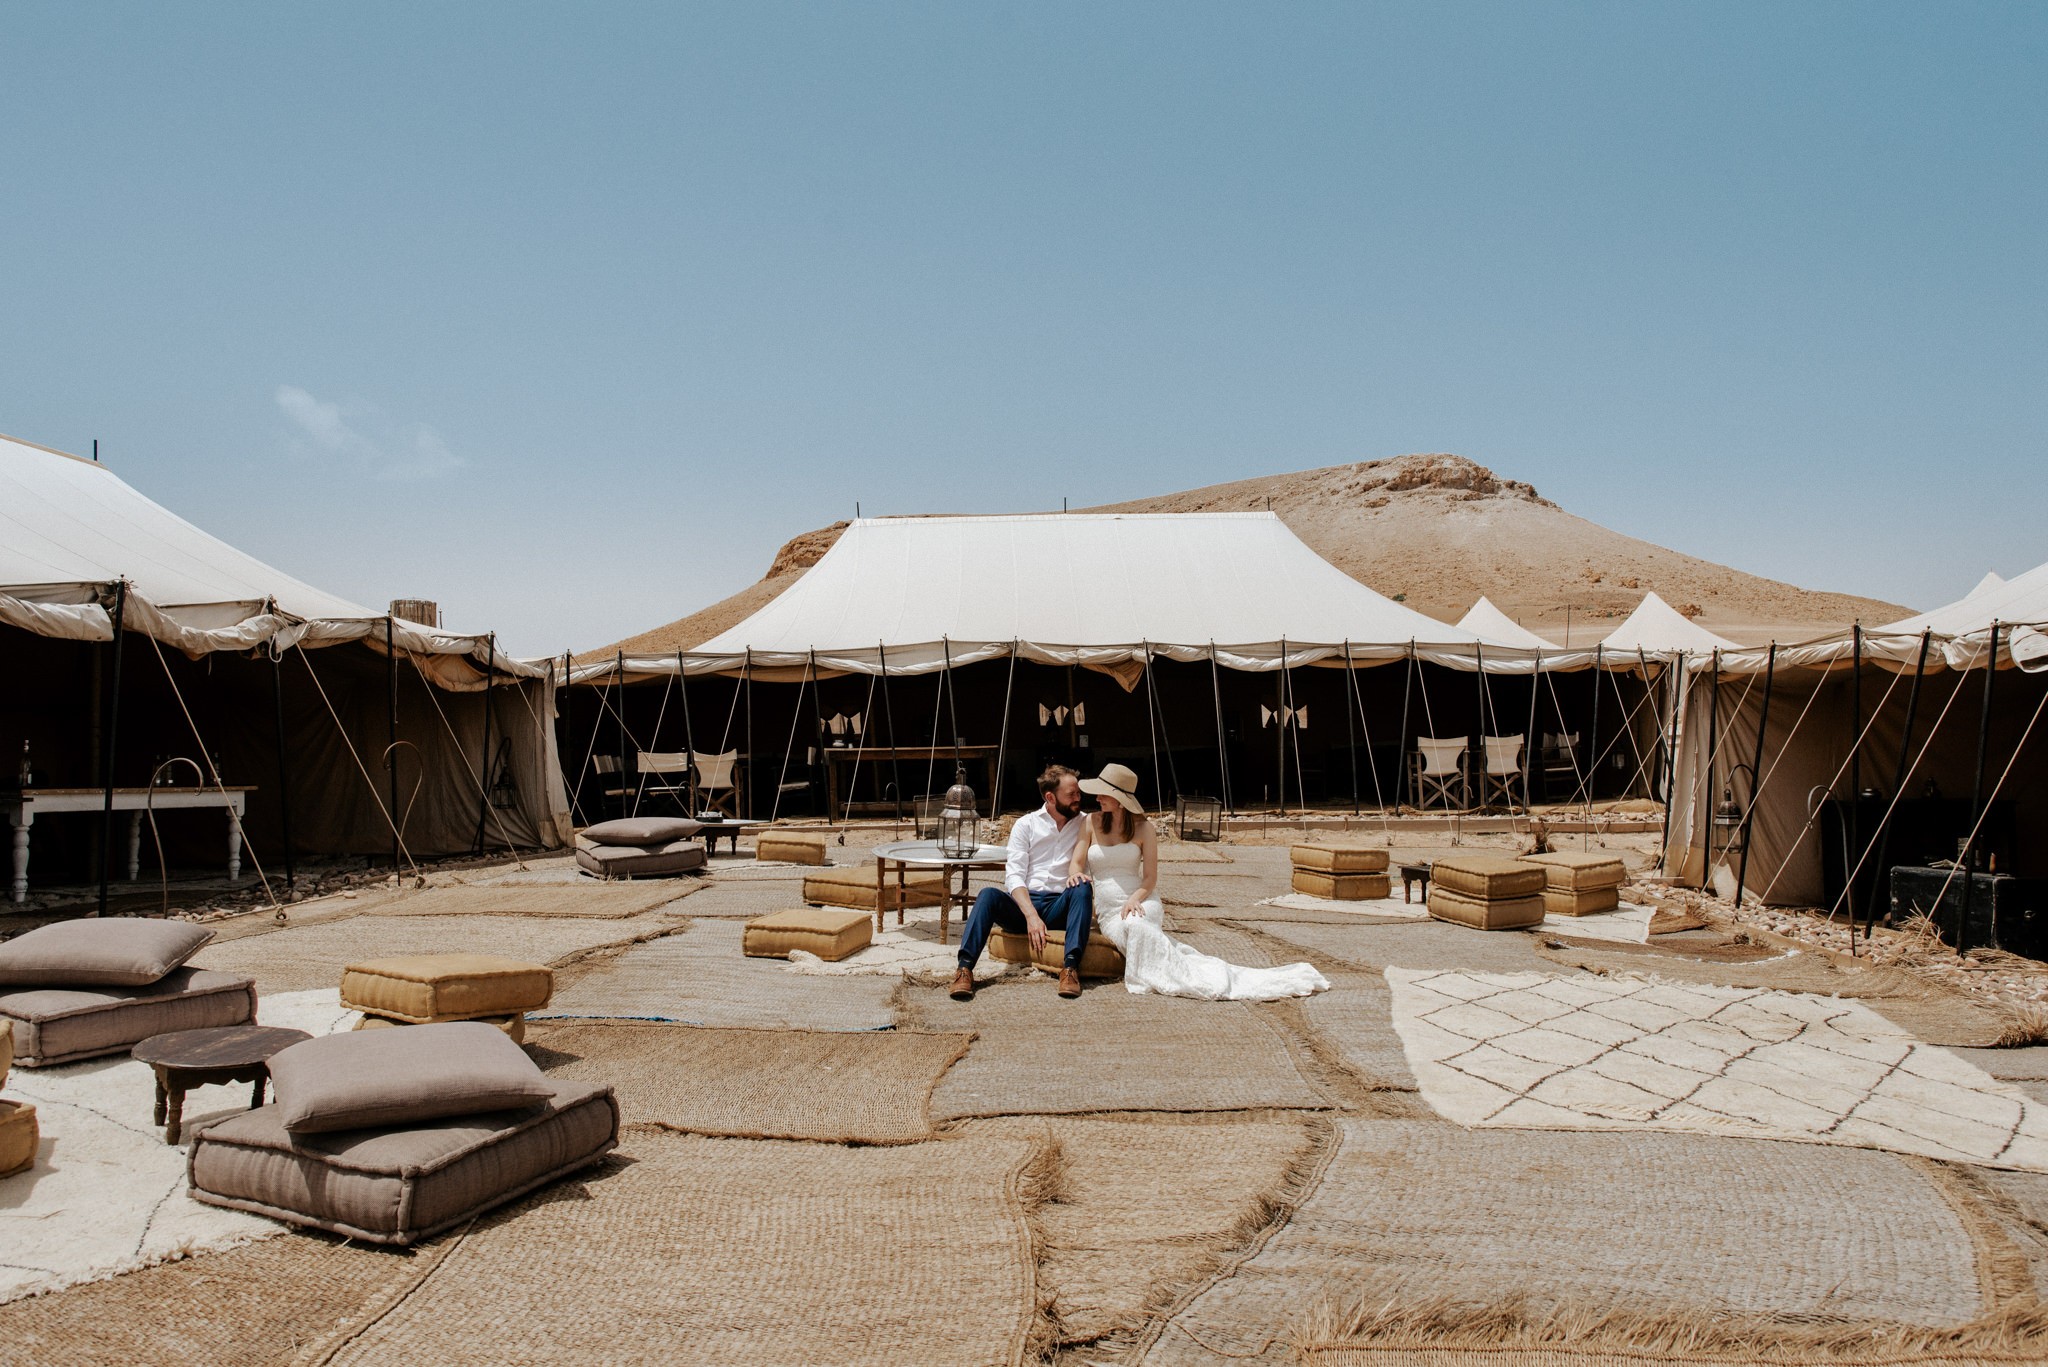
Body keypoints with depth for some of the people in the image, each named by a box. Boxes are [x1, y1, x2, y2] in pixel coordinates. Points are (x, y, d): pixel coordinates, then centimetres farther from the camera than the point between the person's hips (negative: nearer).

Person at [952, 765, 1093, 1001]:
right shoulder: (1026, 825, 8)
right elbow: (1014, 875, -3)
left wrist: (1080, 875, -18)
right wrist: (1031, 916, -20)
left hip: (1060, 908, 0)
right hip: (1023, 903, 0)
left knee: (1082, 888, -31)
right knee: (989, 895, -29)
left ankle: (1071, 966, -42)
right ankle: (964, 968, -39)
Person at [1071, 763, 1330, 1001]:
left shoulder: (1143, 828, 4)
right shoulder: (1091, 822, 9)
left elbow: (1150, 878, 4)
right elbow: (1076, 863, 5)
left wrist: (1134, 899, -17)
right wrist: (1076, 874, -20)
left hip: (1142, 902, -2)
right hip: (1107, 910, 2)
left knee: (1134, 924, -39)